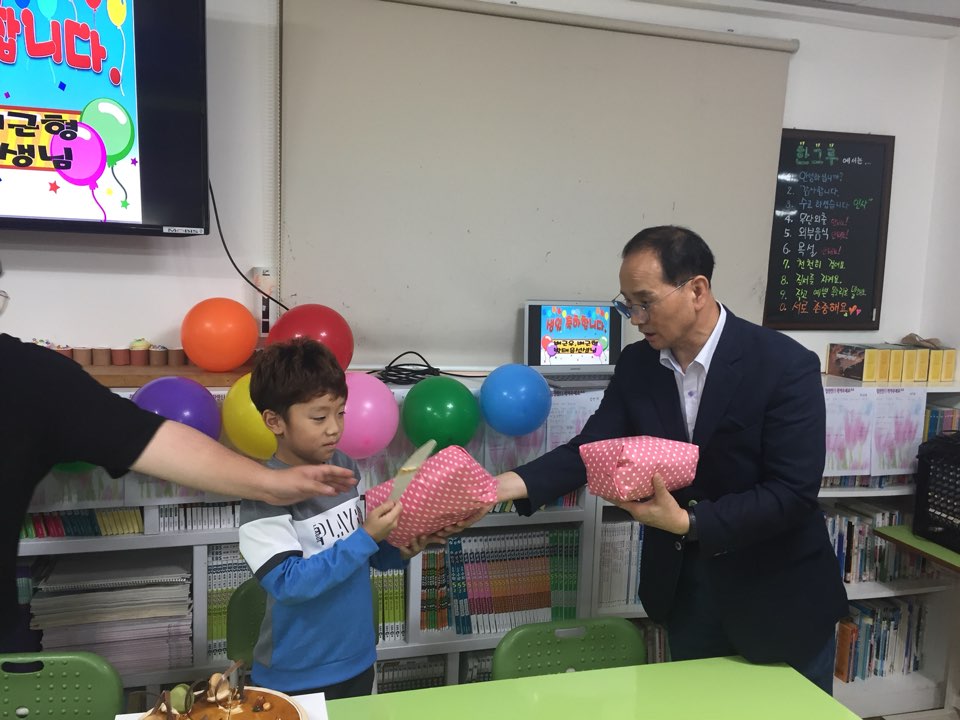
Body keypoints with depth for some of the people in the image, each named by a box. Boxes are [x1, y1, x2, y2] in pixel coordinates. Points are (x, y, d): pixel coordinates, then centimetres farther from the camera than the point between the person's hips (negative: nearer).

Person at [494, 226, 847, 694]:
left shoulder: (786, 366, -20)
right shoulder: (636, 365, -5)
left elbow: (793, 493, -22)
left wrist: (687, 522, -31)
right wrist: (503, 485, -24)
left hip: (778, 598, -4)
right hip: (684, 592, 4)